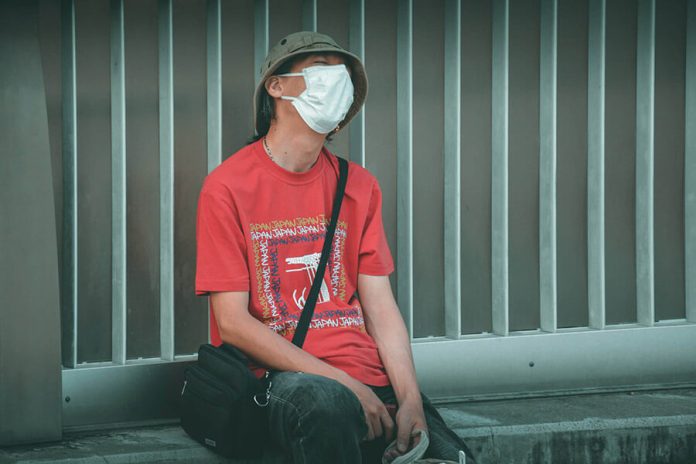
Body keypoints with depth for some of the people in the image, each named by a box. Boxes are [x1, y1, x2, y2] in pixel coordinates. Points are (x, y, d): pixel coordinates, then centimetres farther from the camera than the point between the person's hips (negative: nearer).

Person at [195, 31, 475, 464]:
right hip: (277, 381, -4)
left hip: (369, 380, 4)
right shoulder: (228, 188, 0)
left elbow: (381, 308, 11)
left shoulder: (359, 187, 16)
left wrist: (411, 402, -7)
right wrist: (343, 383, -14)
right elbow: (232, 322, -7)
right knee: (325, 402, -38)